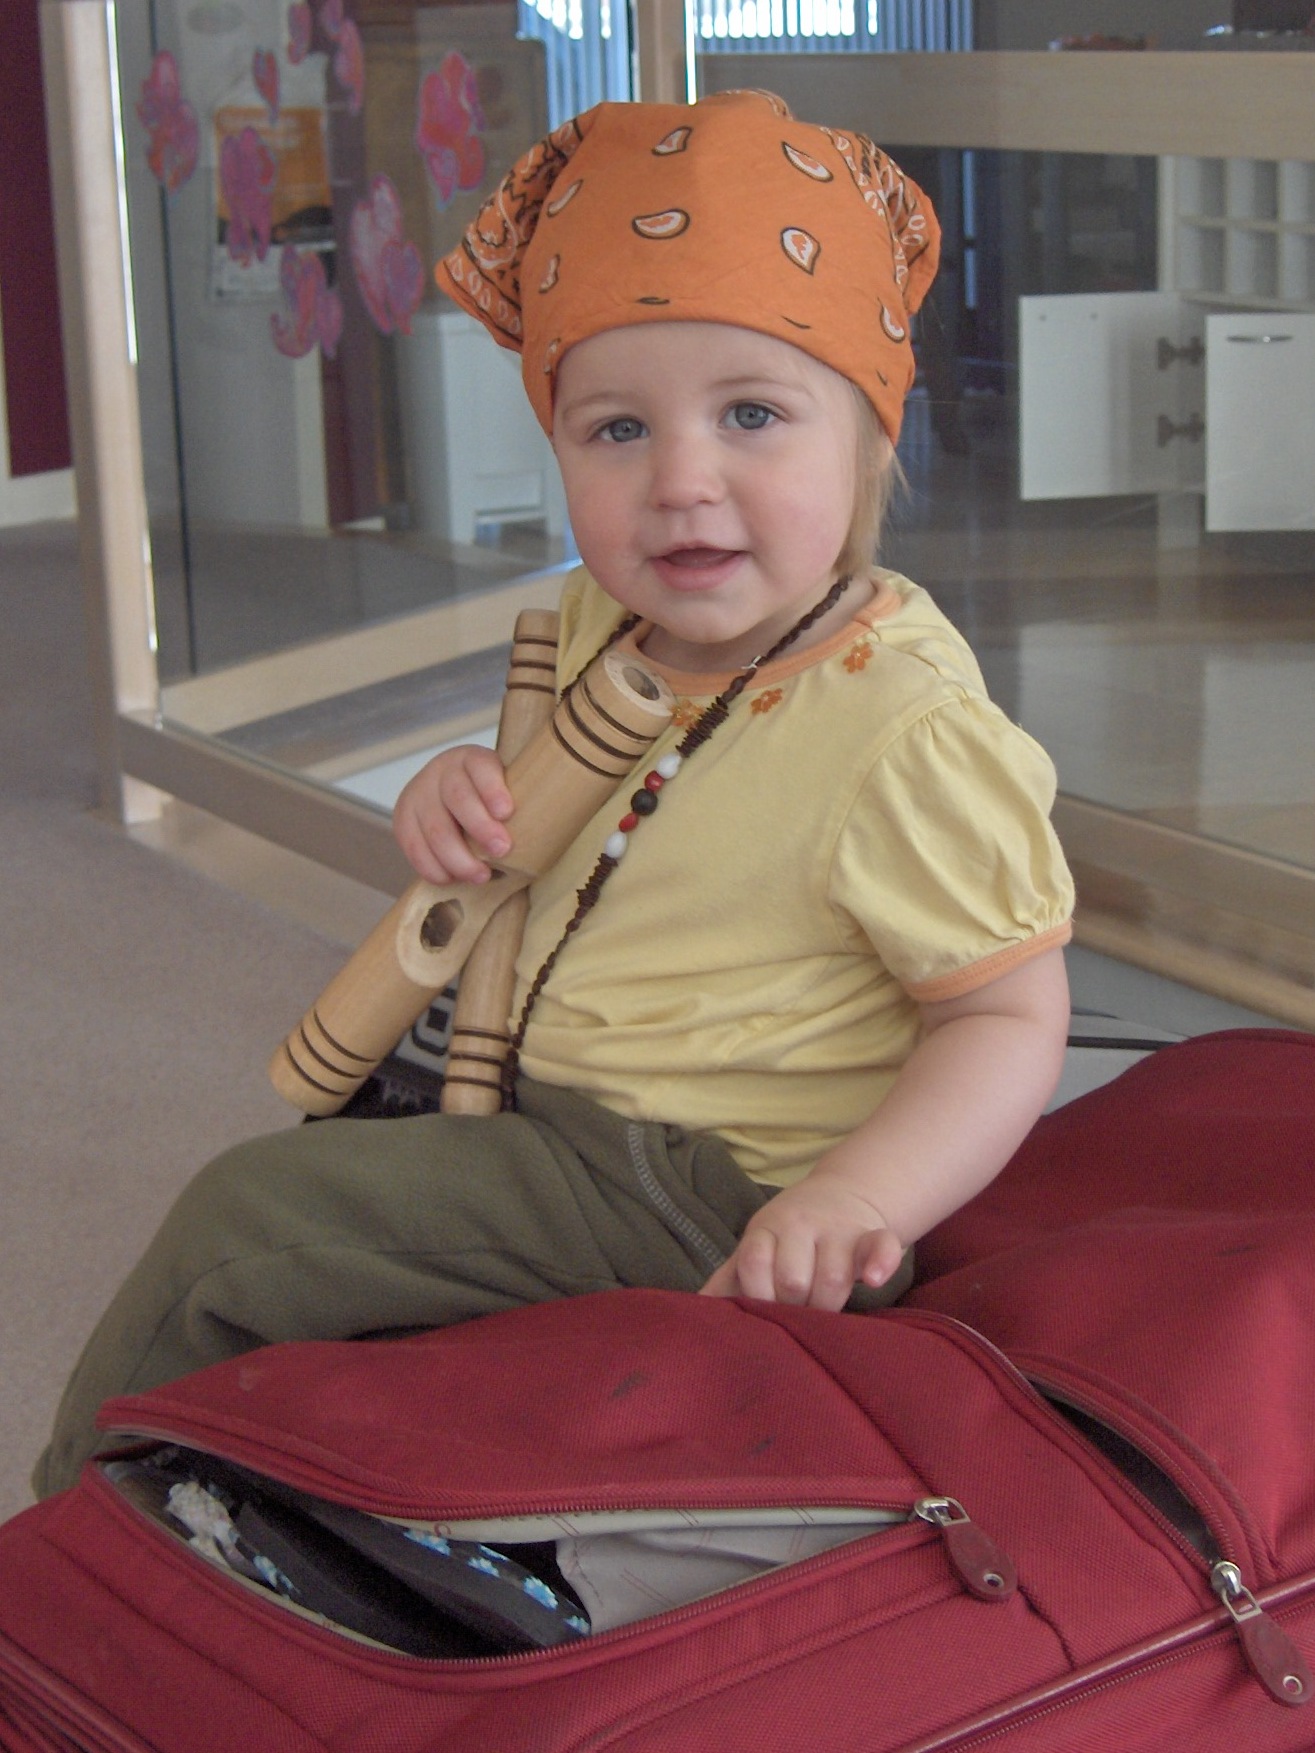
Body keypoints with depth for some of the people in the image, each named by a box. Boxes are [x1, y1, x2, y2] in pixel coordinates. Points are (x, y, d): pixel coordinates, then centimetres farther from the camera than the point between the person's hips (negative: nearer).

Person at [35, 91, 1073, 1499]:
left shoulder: (906, 735, -25)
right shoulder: (605, 625, 0)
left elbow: (1011, 1019, -22)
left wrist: (859, 1196, -38)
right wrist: (463, 795, -5)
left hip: (702, 1198, -9)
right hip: (554, 1091, 9)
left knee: (245, 1224, -12)